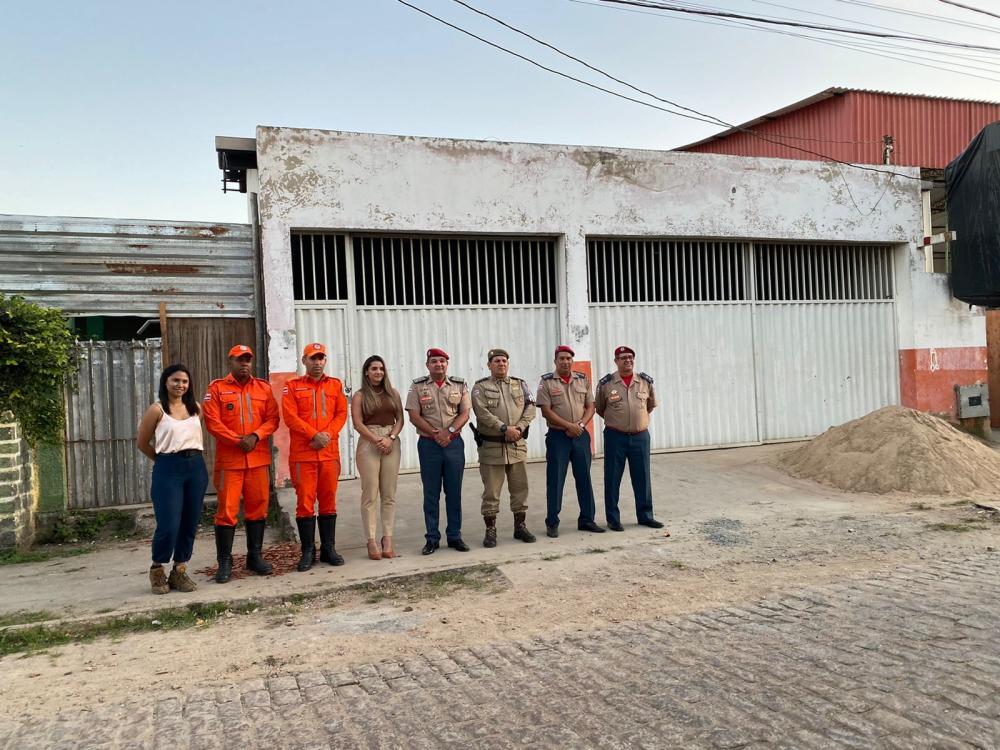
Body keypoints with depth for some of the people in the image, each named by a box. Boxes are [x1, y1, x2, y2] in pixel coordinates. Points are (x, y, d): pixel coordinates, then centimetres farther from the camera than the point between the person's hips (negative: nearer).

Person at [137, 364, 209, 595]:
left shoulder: (195, 408, 10)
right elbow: (142, 442, 4)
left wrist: (192, 458, 11)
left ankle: (179, 571, 18)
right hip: (168, 469, -4)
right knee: (169, 525, -9)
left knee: (190, 523, 6)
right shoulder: (157, 409, -3)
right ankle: (157, 569, 15)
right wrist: (164, 460, 11)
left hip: (196, 466, 5)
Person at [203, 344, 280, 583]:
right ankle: (224, 563, 7)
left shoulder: (264, 387, 11)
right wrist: (238, 440, -15)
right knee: (227, 511, -2)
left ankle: (255, 556, 20)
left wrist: (255, 436, -12)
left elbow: (272, 418, 5)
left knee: (257, 508, 8)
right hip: (228, 460, -3)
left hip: (259, 458, 3)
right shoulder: (217, 388, 2)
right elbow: (212, 422, -6)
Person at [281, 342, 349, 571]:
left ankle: (329, 549, 17)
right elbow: (290, 416, -6)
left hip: (330, 452, 3)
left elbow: (342, 413, 6)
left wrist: (328, 434, -11)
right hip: (302, 454, -2)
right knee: (305, 502, -1)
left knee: (329, 501, 8)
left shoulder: (335, 385, 13)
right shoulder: (292, 386, 4)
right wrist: (314, 435, -15)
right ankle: (307, 552, 8)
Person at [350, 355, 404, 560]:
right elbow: (357, 423, -5)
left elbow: (400, 419, 8)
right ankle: (372, 541, -1)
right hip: (369, 443, -3)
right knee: (370, 494, -4)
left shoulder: (393, 393, 12)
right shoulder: (359, 396, 3)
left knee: (389, 494, 3)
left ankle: (387, 538, 7)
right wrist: (377, 440, -14)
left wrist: (390, 438, -9)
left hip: (391, 443, 3)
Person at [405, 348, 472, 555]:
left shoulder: (459, 386, 7)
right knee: (431, 493, 4)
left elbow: (465, 413, 0)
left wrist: (449, 431, -15)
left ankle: (455, 536, 15)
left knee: (454, 492, 6)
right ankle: (432, 538, 12)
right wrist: (435, 434, -14)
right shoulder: (418, 387, 2)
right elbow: (414, 416, -5)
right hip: (428, 444, -1)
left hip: (454, 443, 1)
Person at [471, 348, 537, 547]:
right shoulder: (480, 387, 0)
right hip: (491, 446, -3)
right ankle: (490, 530, 10)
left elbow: (530, 408, 3)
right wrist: (505, 429, -20)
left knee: (520, 488, 9)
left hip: (518, 445, 4)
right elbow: (482, 412, -13)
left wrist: (519, 428, -13)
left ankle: (520, 526, 21)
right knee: (491, 491, 1)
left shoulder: (520, 384, 12)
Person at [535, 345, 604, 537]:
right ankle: (552, 523, 8)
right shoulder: (547, 382, -2)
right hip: (557, 436, -3)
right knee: (555, 480, 0)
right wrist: (569, 426, -16)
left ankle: (587, 519, 18)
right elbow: (546, 411, -9)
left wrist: (580, 425, -11)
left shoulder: (583, 380, 9)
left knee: (584, 478, 8)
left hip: (581, 435, 4)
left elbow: (590, 407, 7)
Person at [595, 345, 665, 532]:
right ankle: (613, 519, 12)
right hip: (615, 437, -2)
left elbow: (651, 405, 20)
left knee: (642, 478, 8)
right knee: (612, 479, 2)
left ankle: (645, 515, 21)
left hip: (640, 436, 2)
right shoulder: (606, 383, -4)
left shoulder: (645, 381, 4)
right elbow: (599, 408, 10)